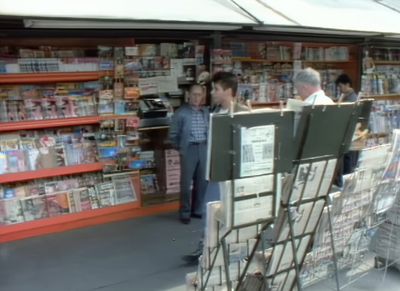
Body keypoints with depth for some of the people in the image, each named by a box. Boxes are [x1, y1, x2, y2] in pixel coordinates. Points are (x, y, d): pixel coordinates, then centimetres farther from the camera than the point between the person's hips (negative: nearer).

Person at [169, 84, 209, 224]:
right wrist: (180, 148, -2)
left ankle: (197, 210, 24)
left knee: (202, 182, 10)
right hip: (189, 149, -4)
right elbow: (173, 134, 0)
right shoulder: (181, 112, -3)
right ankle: (185, 213, 13)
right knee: (186, 182, 1)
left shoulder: (207, 112, 8)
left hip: (204, 148, 4)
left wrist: (209, 145, 5)